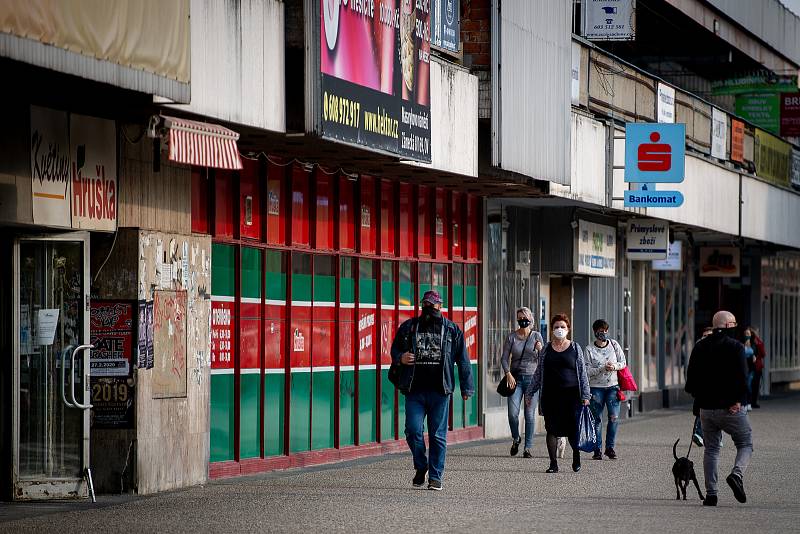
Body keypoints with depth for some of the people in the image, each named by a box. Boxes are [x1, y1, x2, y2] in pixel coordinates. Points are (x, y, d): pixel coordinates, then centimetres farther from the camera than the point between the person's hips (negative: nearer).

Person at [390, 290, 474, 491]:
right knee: (413, 431, -6)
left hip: (439, 391, -1)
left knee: (438, 435, 1)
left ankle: (435, 477, 8)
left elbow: (463, 360, 9)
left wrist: (466, 387, 4)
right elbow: (395, 349, 20)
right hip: (414, 391, 1)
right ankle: (421, 467, 17)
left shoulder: (451, 330, 8)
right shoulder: (409, 327, 10)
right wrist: (400, 357, -5)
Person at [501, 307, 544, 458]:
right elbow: (504, 358, 4)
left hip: (532, 378, 0)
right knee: (513, 412, -10)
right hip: (516, 378, 0)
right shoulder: (511, 337, 4)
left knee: (530, 414, -2)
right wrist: (508, 374, -9)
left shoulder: (536, 336, 5)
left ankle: (528, 448, 4)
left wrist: (540, 350, -14)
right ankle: (515, 439, 18)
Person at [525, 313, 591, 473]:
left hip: (571, 394, -2)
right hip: (550, 394, 2)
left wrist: (585, 395, 1)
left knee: (572, 428, -3)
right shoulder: (546, 350, 10)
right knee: (552, 429, -3)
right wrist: (529, 392, 15)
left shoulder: (575, 348, 7)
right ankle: (553, 463, 2)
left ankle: (576, 457, 21)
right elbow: (538, 374, 16)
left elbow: (582, 373, 7)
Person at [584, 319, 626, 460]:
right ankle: (597, 450, 3)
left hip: (612, 386, 2)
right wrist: (603, 368, -19)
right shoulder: (589, 349, -3)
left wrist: (615, 366, -11)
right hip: (596, 387, -2)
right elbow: (587, 371, -8)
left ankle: (610, 447, 3)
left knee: (614, 417, -8)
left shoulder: (614, 345, 5)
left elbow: (623, 362, 9)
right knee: (597, 419, -2)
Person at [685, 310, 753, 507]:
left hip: (706, 408, 5)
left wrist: (700, 397, 15)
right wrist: (738, 400, -9)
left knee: (711, 449, 13)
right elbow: (742, 377, -16)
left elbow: (691, 379, 10)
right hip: (730, 408, -5)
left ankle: (711, 493, 7)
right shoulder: (735, 346, -8)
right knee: (745, 444, 9)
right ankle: (737, 474, -17)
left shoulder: (700, 347, 9)